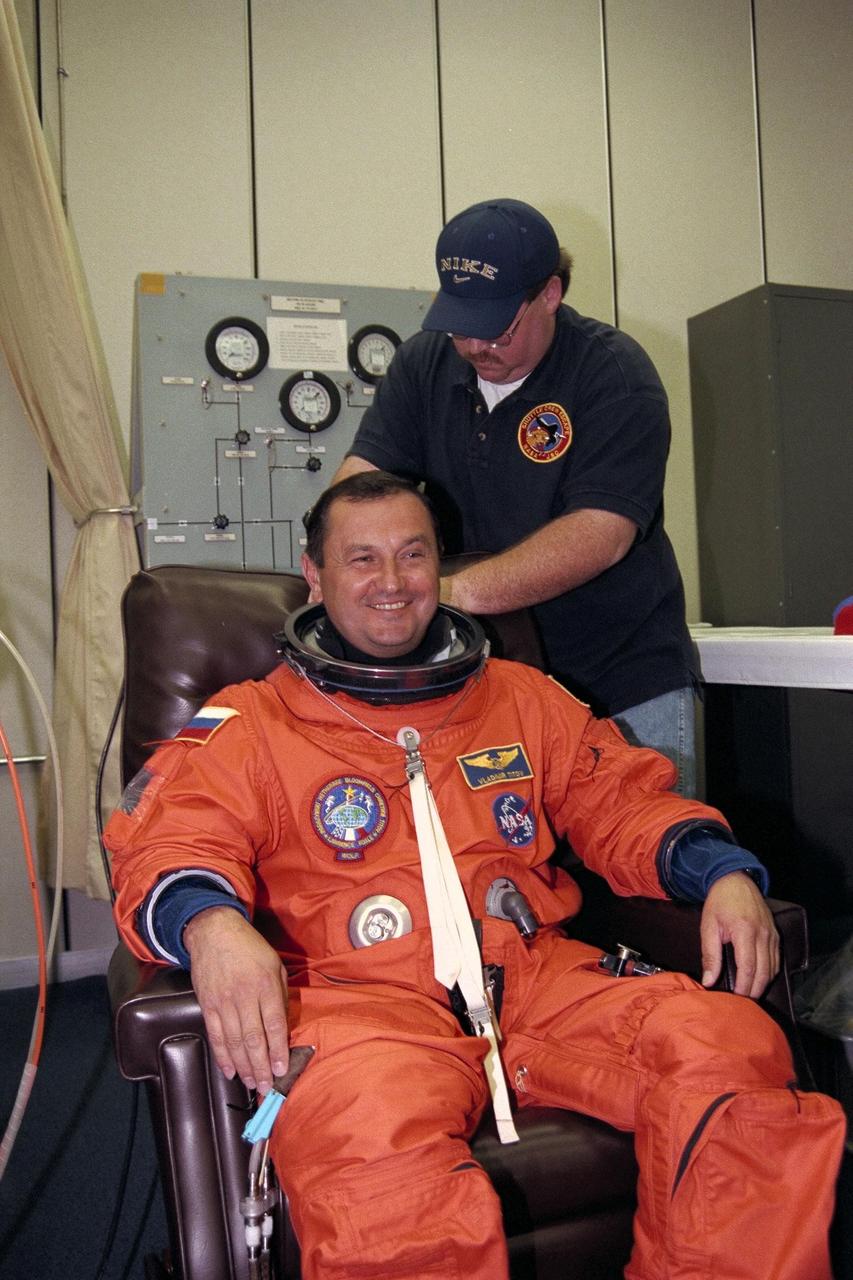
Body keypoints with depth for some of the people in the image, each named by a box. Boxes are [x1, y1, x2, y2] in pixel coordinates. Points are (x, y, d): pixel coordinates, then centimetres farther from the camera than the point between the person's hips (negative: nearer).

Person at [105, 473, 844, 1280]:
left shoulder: (522, 698, 24)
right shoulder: (248, 722, 13)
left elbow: (622, 802, 22)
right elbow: (169, 841, 0)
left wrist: (721, 872, 1)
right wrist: (209, 923, -24)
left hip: (534, 974, 4)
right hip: (359, 994, -3)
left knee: (730, 1046, -23)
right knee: (369, 1134, -38)